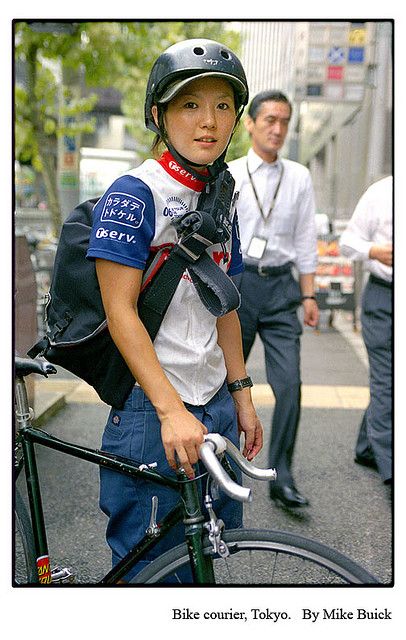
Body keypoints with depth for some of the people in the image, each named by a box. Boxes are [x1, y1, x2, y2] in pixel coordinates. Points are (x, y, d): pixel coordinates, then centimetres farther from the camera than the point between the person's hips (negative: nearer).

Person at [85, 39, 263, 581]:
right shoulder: (134, 194, -13)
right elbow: (120, 311, -18)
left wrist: (242, 394, 14)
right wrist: (171, 410, -25)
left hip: (214, 403, 7)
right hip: (151, 411, -7)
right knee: (153, 566, 6)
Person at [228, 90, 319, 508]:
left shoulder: (299, 178, 8)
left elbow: (305, 240, 9)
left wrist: (309, 295, 6)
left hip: (281, 286, 1)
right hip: (237, 282, -1)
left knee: (289, 384, -8)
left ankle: (281, 479, 1)